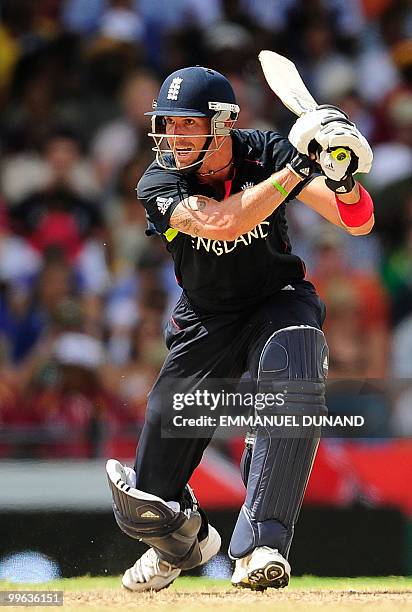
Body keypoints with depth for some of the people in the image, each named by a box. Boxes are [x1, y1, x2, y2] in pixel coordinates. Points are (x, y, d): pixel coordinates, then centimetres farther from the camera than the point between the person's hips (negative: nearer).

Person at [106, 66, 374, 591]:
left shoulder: (265, 153, -17)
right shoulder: (158, 183, -19)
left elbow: (358, 223, -21)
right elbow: (223, 223, -38)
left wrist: (342, 181, -43)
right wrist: (299, 167, -40)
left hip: (278, 305, -1)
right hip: (204, 325, 1)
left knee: (292, 385, -40)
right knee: (144, 506, 0)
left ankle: (259, 546, -36)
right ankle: (187, 536, 39)